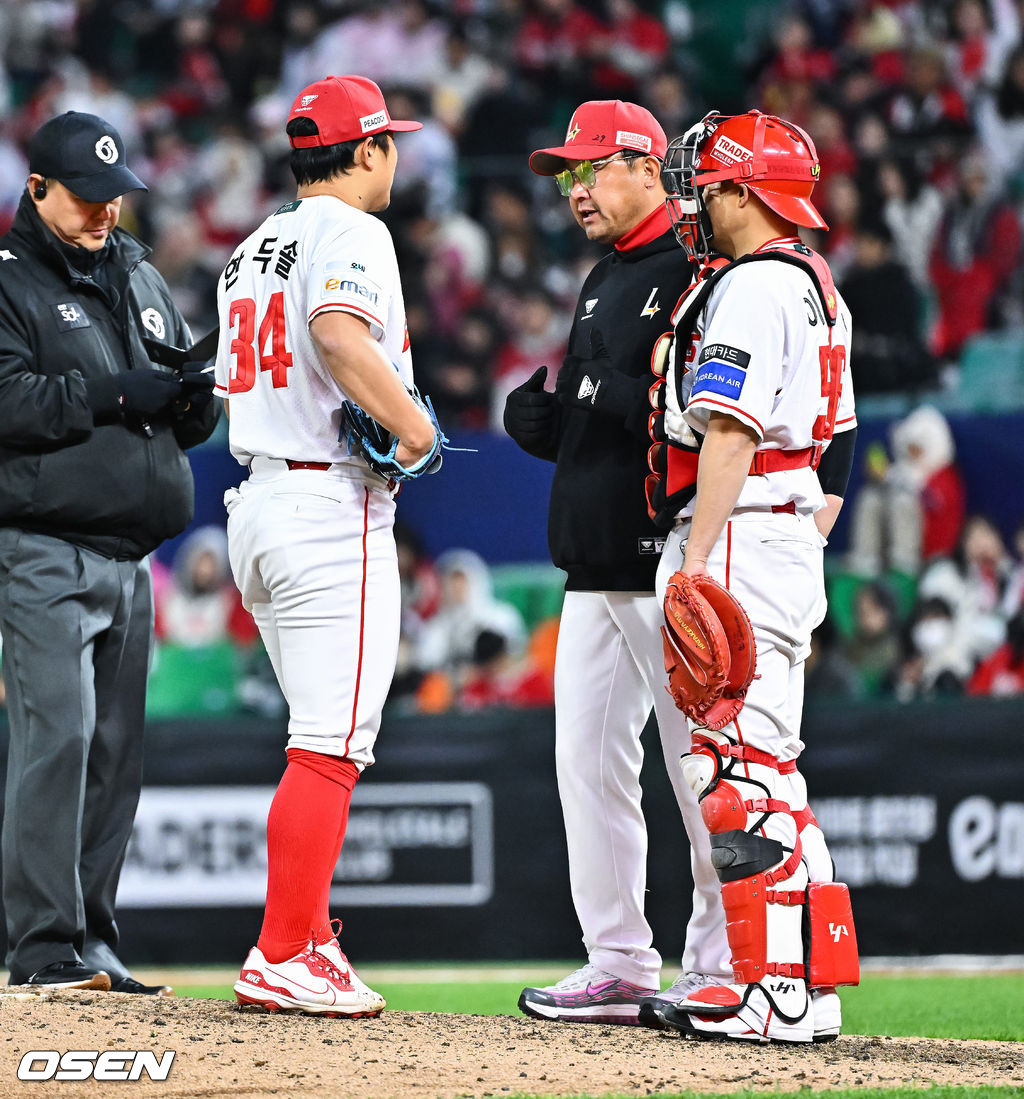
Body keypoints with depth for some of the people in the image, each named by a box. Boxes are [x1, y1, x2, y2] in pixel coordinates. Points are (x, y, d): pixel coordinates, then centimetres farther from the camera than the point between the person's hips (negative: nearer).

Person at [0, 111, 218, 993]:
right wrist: (114, 396, -20)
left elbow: (193, 421, 21)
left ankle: (94, 944, 14)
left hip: (131, 556, 7)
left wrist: (194, 396, -2)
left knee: (116, 751, 8)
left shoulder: (141, 278, 20)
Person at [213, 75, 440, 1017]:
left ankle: (309, 936, 18)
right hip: (335, 509, -9)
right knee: (330, 745, -8)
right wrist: (412, 424, -21)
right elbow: (339, 332, -29)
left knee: (330, 741, 17)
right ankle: (282, 959, -11)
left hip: (255, 504, 9)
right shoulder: (350, 233, -9)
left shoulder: (252, 250, 19)